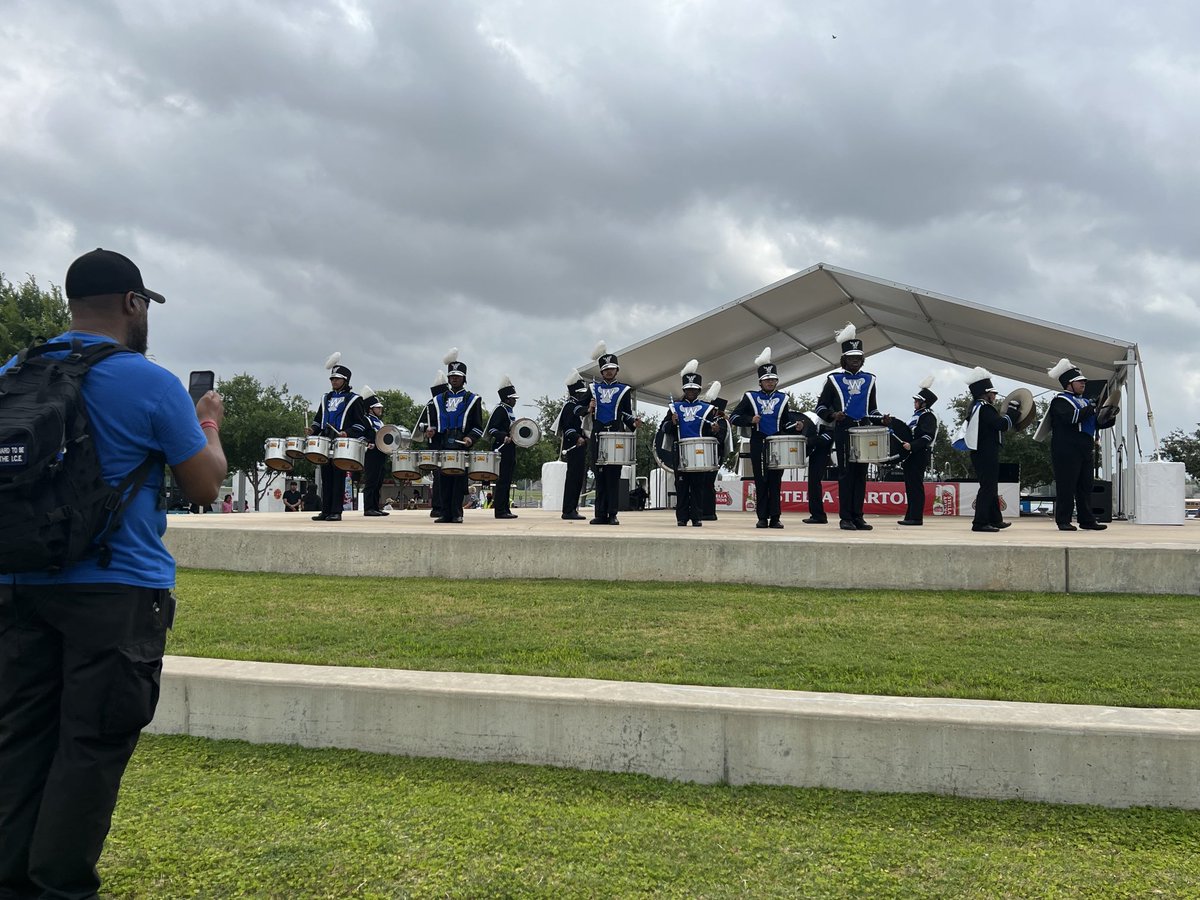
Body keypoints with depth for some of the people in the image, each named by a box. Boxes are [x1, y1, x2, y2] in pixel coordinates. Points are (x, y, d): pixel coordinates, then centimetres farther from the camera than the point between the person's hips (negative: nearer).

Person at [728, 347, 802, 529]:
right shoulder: (750, 397, 4)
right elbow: (734, 417, 0)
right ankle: (762, 518, 4)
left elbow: (785, 421, 17)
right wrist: (750, 420, -14)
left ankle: (775, 518, 4)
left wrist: (794, 426, -3)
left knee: (775, 481, 1)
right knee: (761, 481, 0)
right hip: (758, 445, -2)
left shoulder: (782, 398, 12)